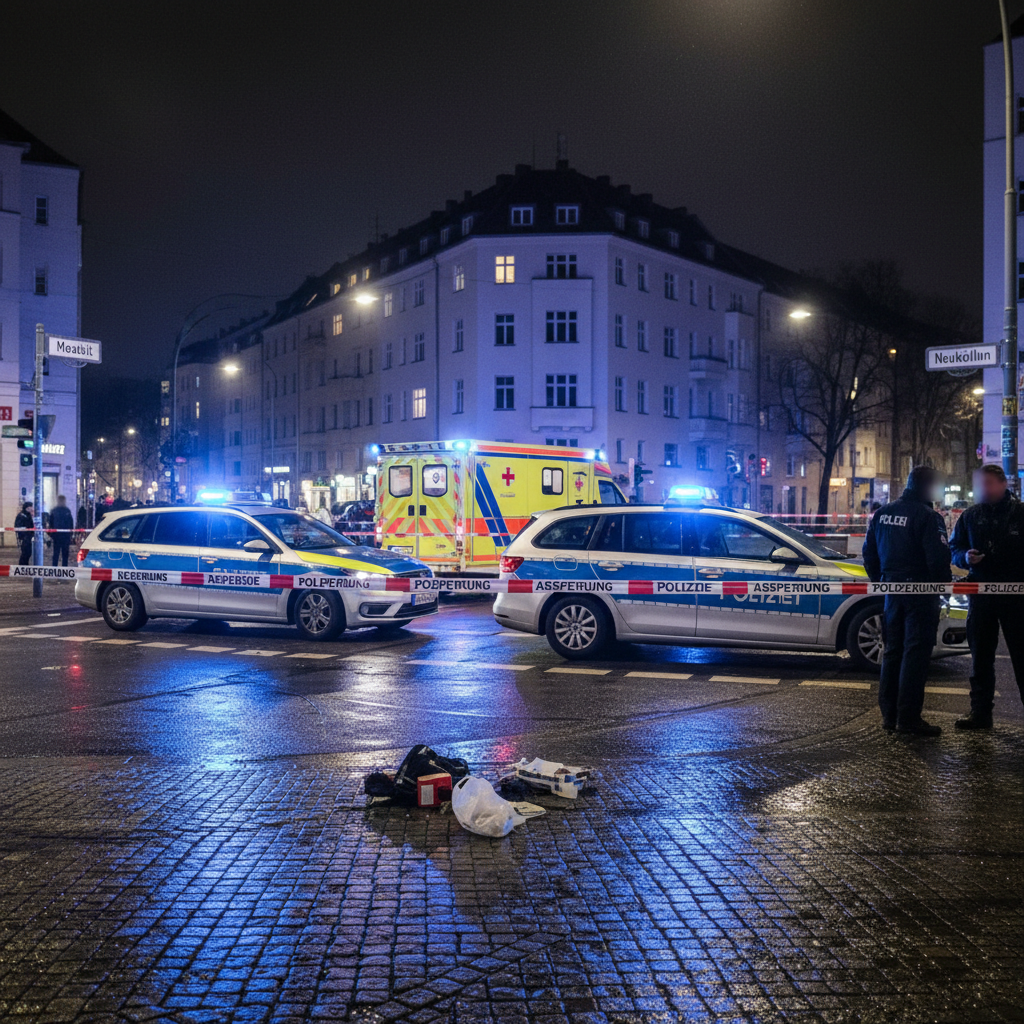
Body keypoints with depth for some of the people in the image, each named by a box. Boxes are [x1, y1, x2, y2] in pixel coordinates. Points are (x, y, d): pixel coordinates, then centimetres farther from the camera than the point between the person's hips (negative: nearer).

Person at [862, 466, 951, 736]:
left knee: (893, 651, 14)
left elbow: (869, 553, 14)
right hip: (920, 592, -7)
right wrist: (941, 584, -2)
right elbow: (939, 559, -18)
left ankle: (888, 714, 16)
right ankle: (908, 718, -3)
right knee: (916, 653, -3)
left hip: (891, 590, 7)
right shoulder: (928, 517, -14)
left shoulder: (882, 513, 8)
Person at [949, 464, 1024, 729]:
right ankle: (980, 712, 17)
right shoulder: (971, 516, 8)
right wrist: (965, 557, -9)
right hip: (981, 595, 4)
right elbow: (954, 548, 13)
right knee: (980, 657, 9)